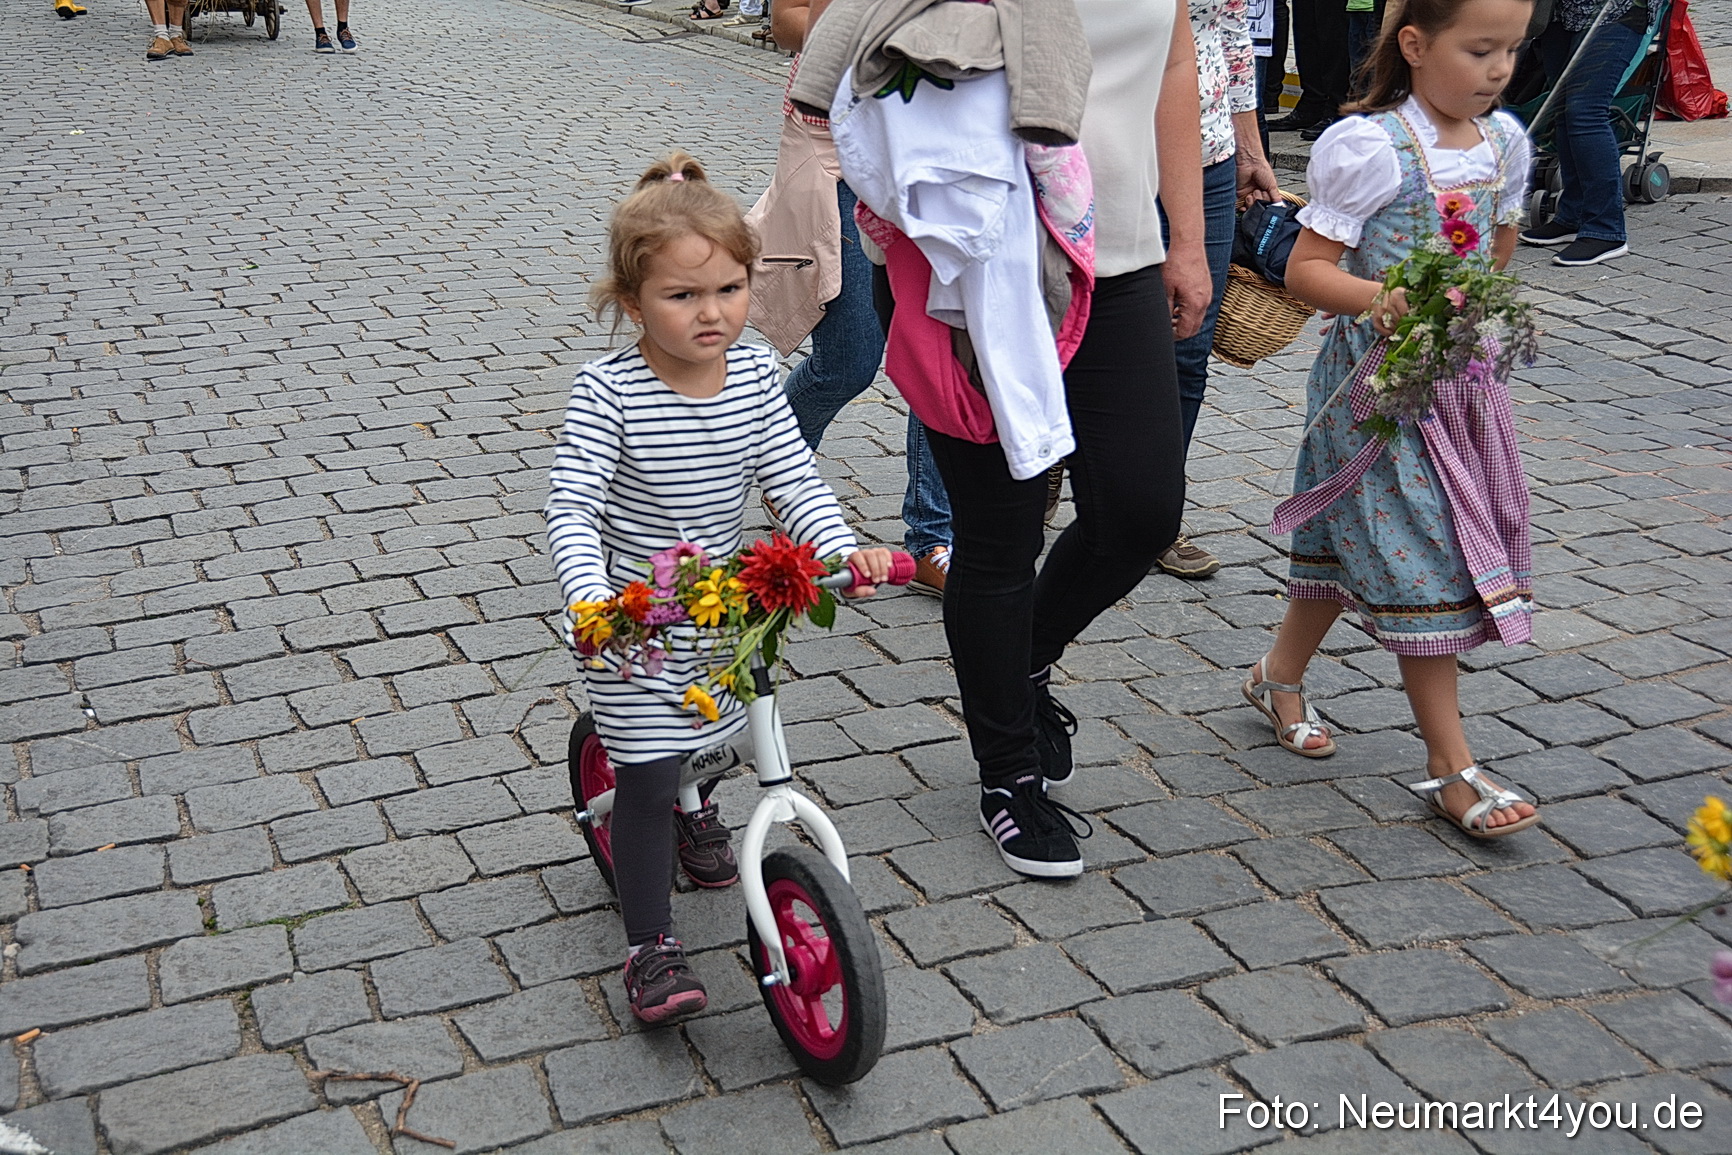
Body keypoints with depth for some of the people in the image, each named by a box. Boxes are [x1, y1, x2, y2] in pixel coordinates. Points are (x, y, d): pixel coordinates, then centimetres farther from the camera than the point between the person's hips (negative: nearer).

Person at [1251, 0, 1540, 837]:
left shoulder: (1504, 142, 4)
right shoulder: (1366, 147, -17)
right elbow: (1305, 271, -18)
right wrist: (1376, 297, -32)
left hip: (1460, 371, 7)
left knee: (1351, 538, 17)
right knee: (1417, 556, -5)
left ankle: (1280, 676, 39)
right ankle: (1450, 767, 4)